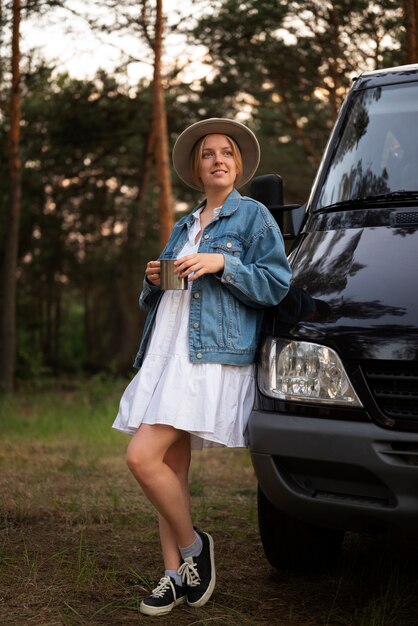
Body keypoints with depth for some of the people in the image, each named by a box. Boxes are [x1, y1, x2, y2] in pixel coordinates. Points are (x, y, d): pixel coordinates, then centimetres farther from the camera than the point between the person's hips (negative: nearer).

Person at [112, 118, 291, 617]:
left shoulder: (253, 216, 4)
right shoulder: (183, 227, 24)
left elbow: (275, 284, -5)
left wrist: (223, 264, -15)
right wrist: (153, 281, 7)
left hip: (213, 359, -7)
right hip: (166, 354, 7)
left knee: (143, 457, -18)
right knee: (171, 468, 4)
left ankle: (193, 546, 2)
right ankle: (176, 576, 12)